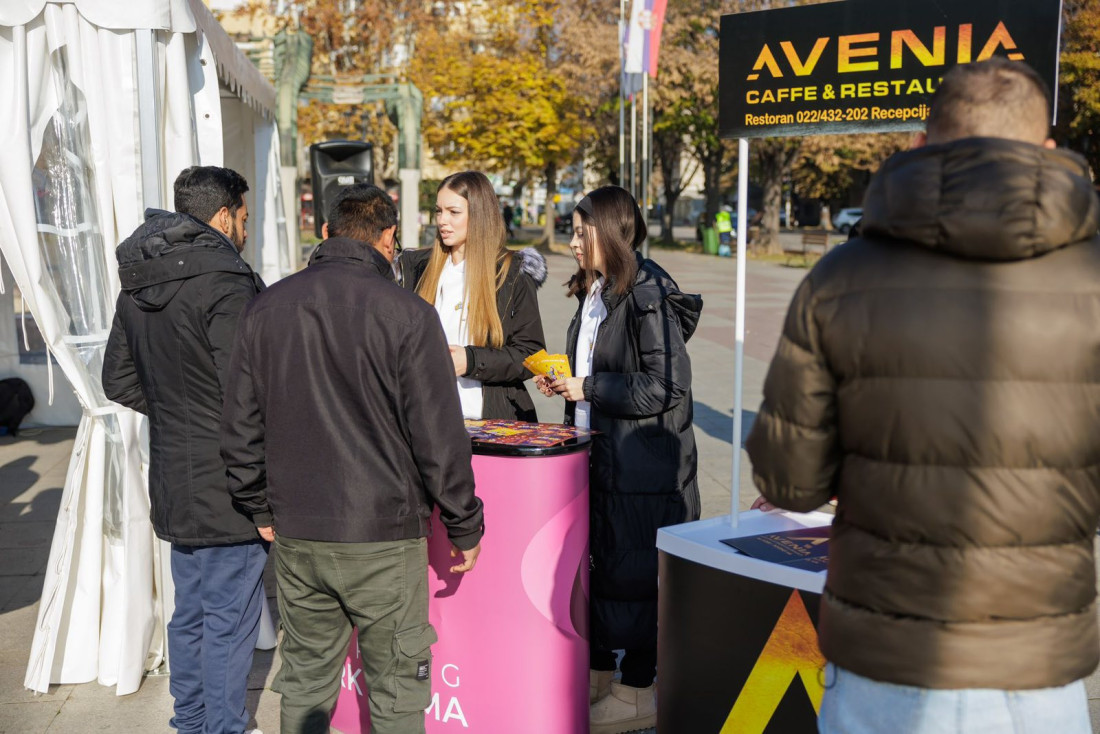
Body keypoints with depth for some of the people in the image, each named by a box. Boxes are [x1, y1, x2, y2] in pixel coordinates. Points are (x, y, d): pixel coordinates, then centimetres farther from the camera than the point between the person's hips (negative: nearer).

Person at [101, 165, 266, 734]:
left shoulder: (137, 284, 8)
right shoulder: (225, 285, -19)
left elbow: (118, 379, 16)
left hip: (173, 480, 8)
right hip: (226, 485, -8)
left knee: (190, 613, 20)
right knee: (229, 620, 3)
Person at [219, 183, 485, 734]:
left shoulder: (265, 308, 4)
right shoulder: (406, 314, -11)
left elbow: (240, 426, 8)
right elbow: (439, 436, -11)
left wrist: (261, 510, 18)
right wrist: (464, 527, 0)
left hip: (295, 533, 5)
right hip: (384, 535, -5)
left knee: (305, 679, 18)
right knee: (396, 688, 8)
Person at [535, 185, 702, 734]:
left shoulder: (648, 296, -16)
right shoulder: (594, 293, 12)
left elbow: (664, 387, -20)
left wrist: (589, 388, -17)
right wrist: (564, 384, 6)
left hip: (643, 463, -9)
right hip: (599, 455, 9)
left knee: (633, 574, 1)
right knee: (595, 562, 16)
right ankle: (597, 676, 31)